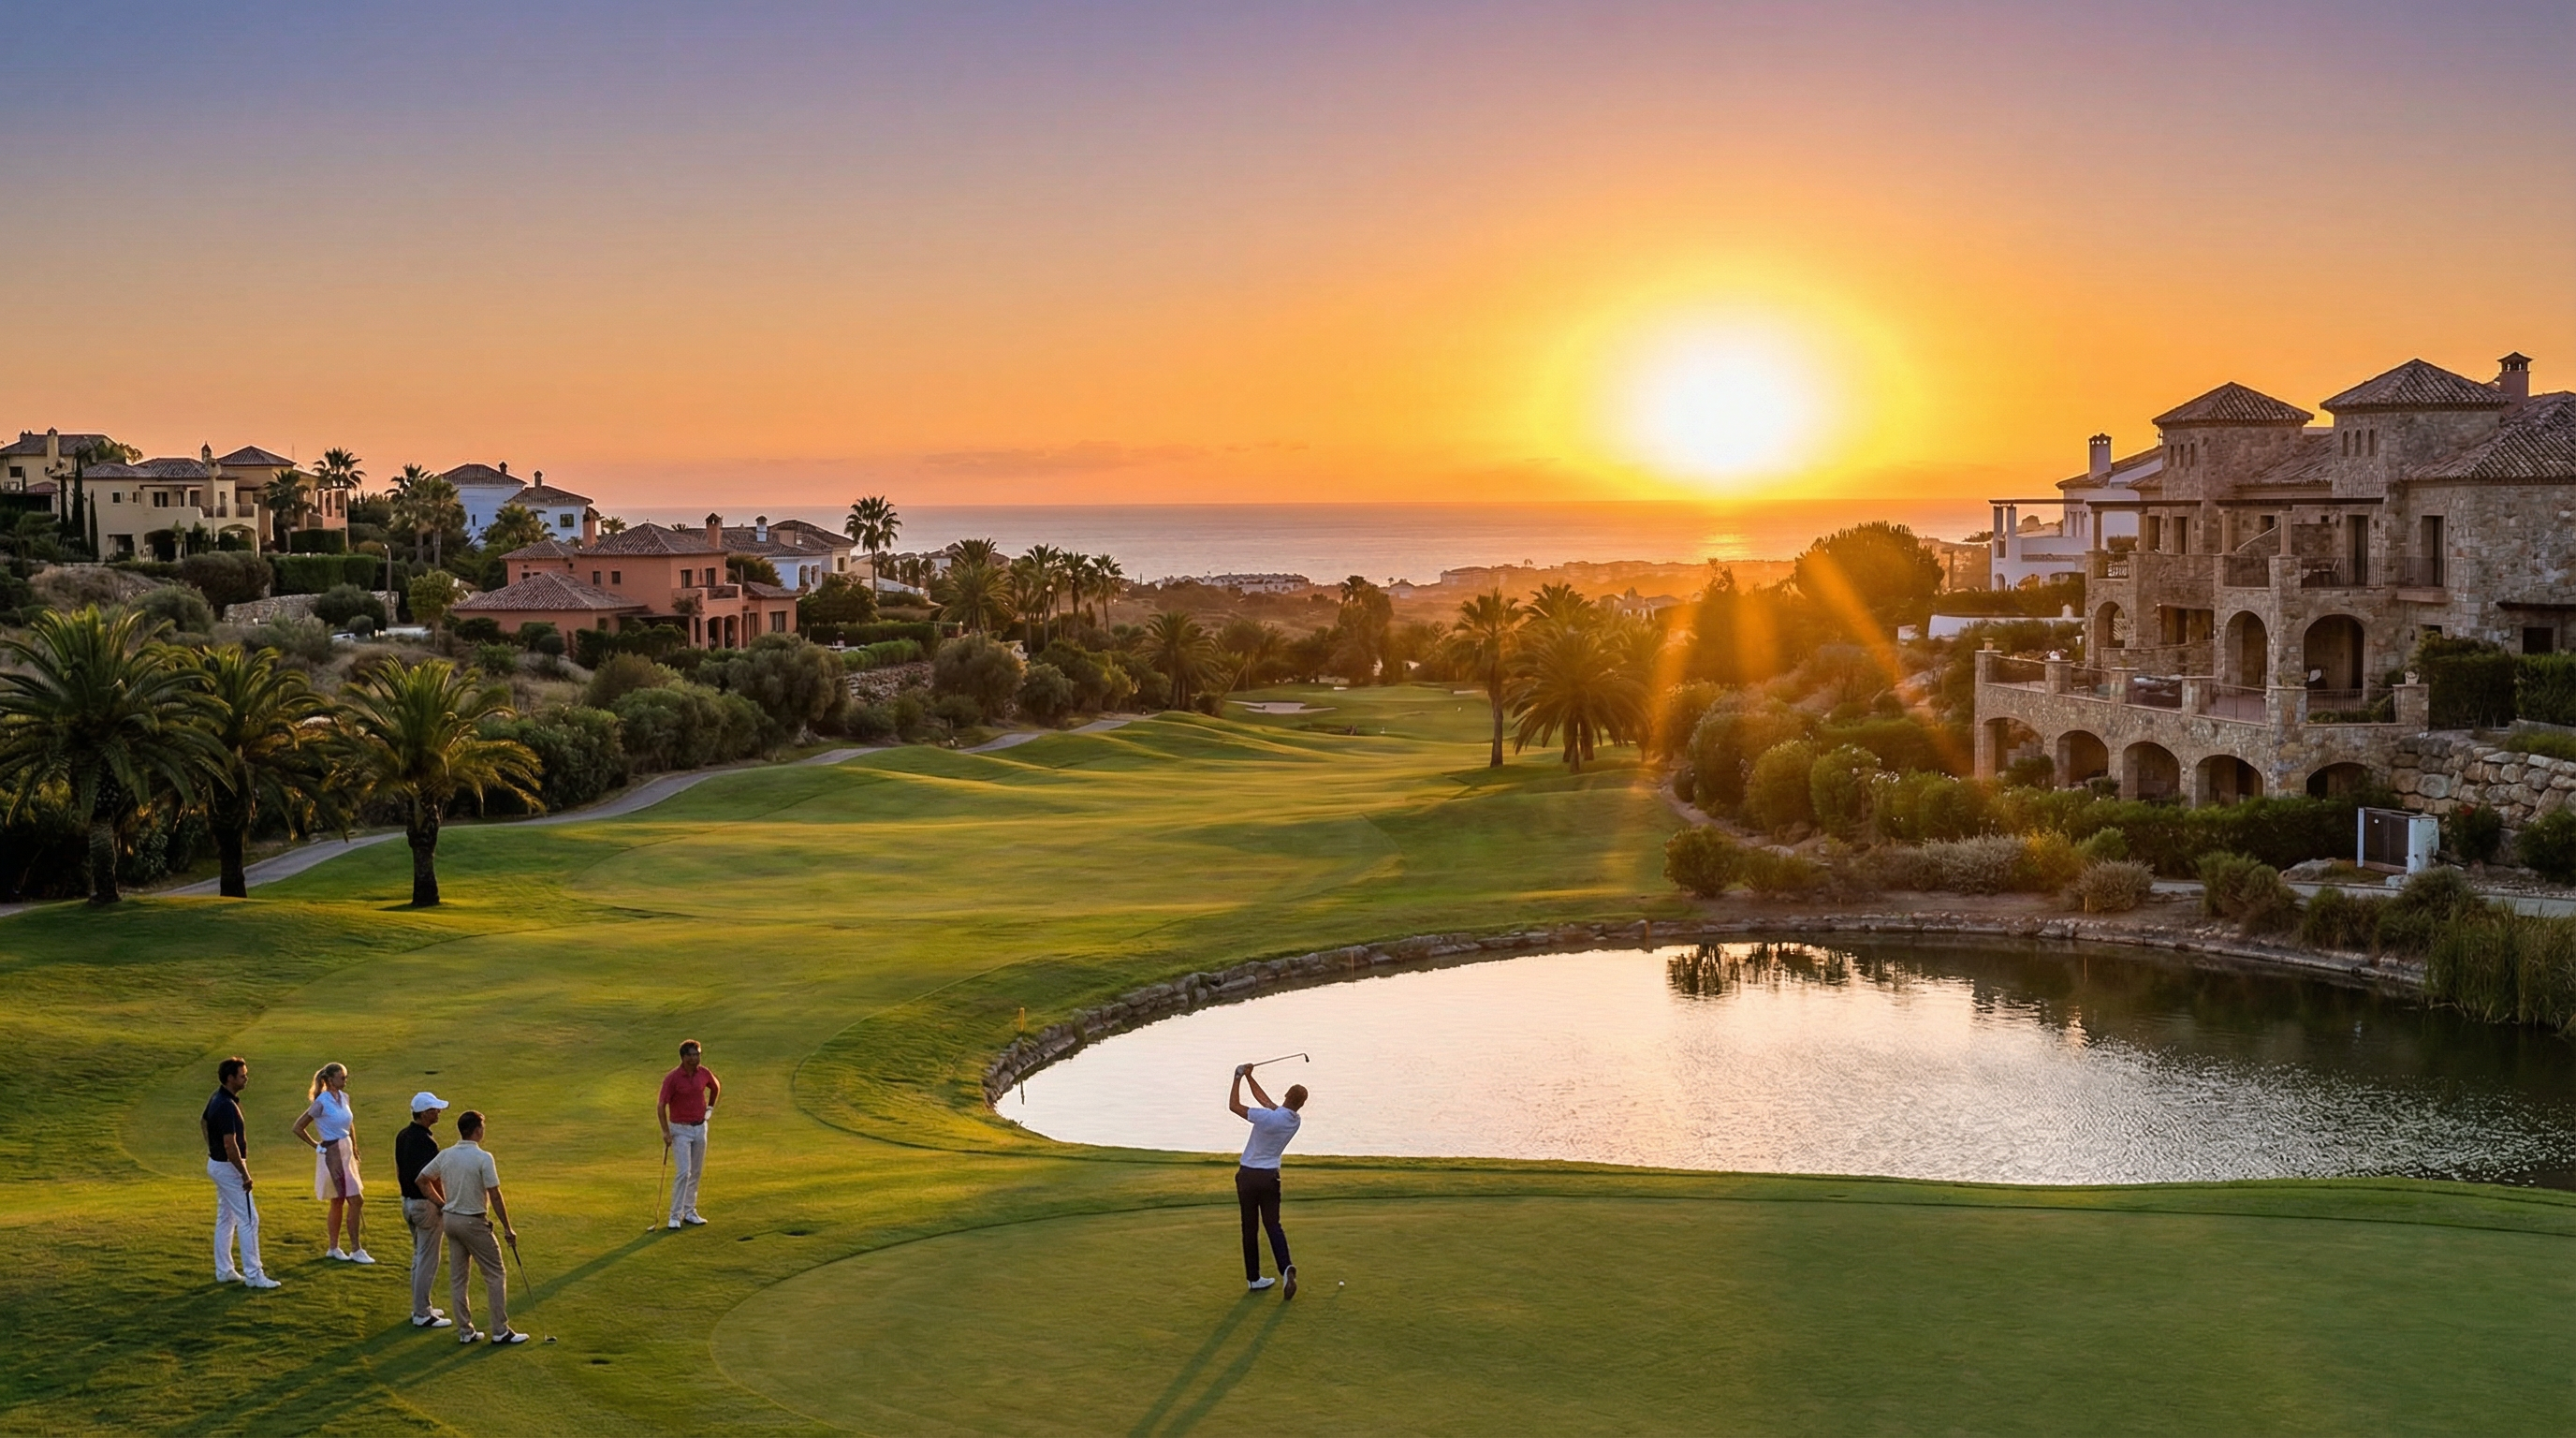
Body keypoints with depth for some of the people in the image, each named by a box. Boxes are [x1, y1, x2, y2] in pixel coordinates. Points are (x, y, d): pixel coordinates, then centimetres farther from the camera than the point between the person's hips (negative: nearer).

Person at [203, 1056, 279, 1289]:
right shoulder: (227, 1106, -26)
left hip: (216, 1163, 10)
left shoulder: (218, 1098, 5)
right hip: (229, 1167, -10)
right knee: (248, 1220, -6)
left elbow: (203, 1122, 23)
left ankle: (224, 1270, 22)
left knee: (225, 1219, 16)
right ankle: (253, 1275, -4)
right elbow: (230, 1145, -27)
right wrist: (245, 1175, -21)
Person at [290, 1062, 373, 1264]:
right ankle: (356, 1250, -1)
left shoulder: (344, 1097, 5)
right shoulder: (322, 1102, -17)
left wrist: (354, 1148, 17)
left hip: (346, 1153, 8)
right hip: (332, 1155, -7)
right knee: (356, 1201, -8)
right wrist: (317, 1145, -5)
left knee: (338, 1203, 14)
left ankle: (334, 1248, 23)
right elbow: (298, 1128, -12)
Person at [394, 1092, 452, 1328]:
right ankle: (422, 1315, 3)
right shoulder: (426, 1142, -23)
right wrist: (445, 1207, -13)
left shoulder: (402, 1136, 6)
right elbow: (431, 1181, -22)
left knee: (419, 1256, 19)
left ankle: (420, 1307, 27)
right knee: (427, 1261, -2)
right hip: (426, 1205, -10)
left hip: (408, 1201, 10)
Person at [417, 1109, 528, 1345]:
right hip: (473, 1222, -7)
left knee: (457, 1277, 11)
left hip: (450, 1219, 7)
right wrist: (507, 1228, -9)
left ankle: (464, 1331, 14)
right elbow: (494, 1196, -17)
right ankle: (500, 1331, 2)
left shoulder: (445, 1155, 1)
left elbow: (422, 1179, 11)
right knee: (495, 1275, 2)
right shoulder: (483, 1158, -18)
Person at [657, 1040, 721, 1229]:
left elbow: (716, 1088, 19)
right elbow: (661, 1105, -15)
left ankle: (689, 1212, 20)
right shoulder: (672, 1078, -18)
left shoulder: (704, 1073, -3)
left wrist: (710, 1108, 14)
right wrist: (665, 1132, -18)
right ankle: (675, 1216, -6)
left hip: (700, 1127, 5)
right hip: (680, 1129, -5)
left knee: (696, 1173, 10)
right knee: (683, 1172, -13)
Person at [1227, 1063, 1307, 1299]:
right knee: (1272, 1224, 9)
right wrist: (1248, 1076, 13)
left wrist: (1239, 1077, -4)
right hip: (1270, 1177, 4)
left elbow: (1234, 1105, -13)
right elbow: (1265, 1100, 10)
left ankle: (1253, 1279, 13)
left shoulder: (1269, 1118, -21)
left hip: (1248, 1176, -4)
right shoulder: (1294, 1121, -2)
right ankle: (1285, 1269, -15)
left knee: (1250, 1228, 7)